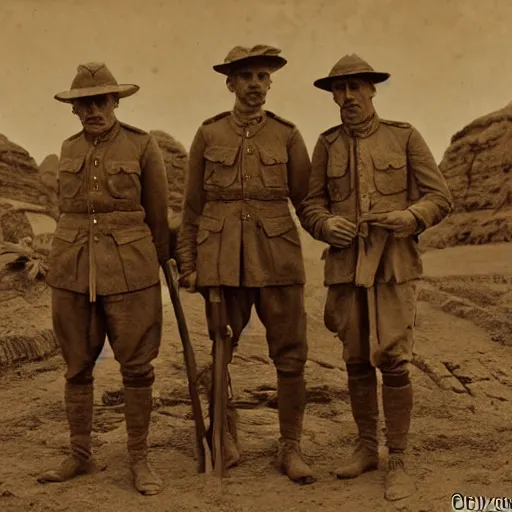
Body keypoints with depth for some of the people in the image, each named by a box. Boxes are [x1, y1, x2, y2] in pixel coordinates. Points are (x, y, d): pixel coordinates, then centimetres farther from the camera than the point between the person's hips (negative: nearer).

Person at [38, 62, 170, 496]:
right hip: (72, 270, 4)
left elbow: (158, 213, 5)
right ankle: (81, 457, 22)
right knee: (77, 367, 9)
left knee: (137, 366, 1)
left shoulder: (143, 146, -1)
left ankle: (140, 459, 14)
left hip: (129, 271, -3)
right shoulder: (69, 149, 10)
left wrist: (155, 264, 12)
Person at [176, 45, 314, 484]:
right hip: (222, 260, 0)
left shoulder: (287, 135, 7)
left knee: (291, 355, 1)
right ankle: (226, 440, 26)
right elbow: (192, 206, 8)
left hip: (278, 257, 0)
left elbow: (306, 199, 9)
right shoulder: (208, 134, 7)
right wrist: (187, 265, 4)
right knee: (219, 354, 7)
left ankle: (291, 448, 14)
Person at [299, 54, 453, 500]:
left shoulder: (405, 137, 2)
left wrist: (410, 217, -20)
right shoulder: (327, 145, 8)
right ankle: (367, 447, 26)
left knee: (393, 360, -8)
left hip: (393, 263, -3)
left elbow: (440, 197, 1)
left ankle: (398, 462, 5)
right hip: (346, 264, 3)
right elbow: (311, 203, 10)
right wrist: (326, 224, -12)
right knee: (357, 361, 9)